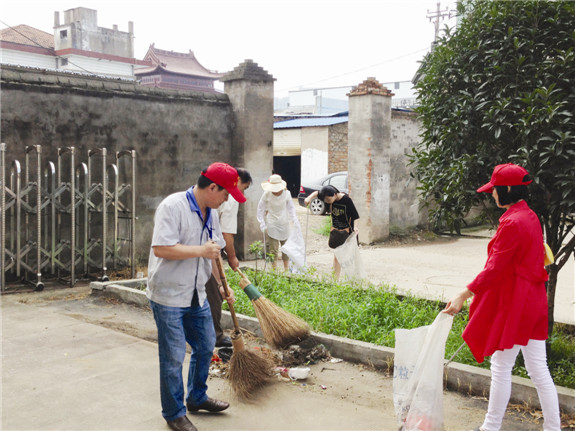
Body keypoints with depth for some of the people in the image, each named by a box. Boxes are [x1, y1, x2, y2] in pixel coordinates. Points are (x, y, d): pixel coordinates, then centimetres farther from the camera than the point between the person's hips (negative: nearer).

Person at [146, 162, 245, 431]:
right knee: (173, 358, 1)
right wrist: (201, 250, -22)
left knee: (205, 346, 18)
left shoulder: (210, 213, 8)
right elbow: (160, 248, -28)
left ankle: (197, 398, 39)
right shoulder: (173, 206, -19)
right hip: (169, 295, -8)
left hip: (196, 295, 8)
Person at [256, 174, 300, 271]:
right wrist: (262, 223, -4)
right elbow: (260, 208, -1)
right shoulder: (267, 194, -12)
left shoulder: (286, 194, -7)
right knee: (273, 249, -3)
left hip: (284, 224, 3)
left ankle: (286, 269, 26)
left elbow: (291, 208, 7)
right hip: (272, 225, -3)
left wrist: (295, 221, 1)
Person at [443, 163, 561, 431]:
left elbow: (494, 268, -22)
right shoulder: (530, 216, 10)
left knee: (501, 368, 3)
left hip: (515, 303, -9)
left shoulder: (512, 223, -19)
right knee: (538, 369, 13)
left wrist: (464, 295, -21)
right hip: (534, 299, 9)